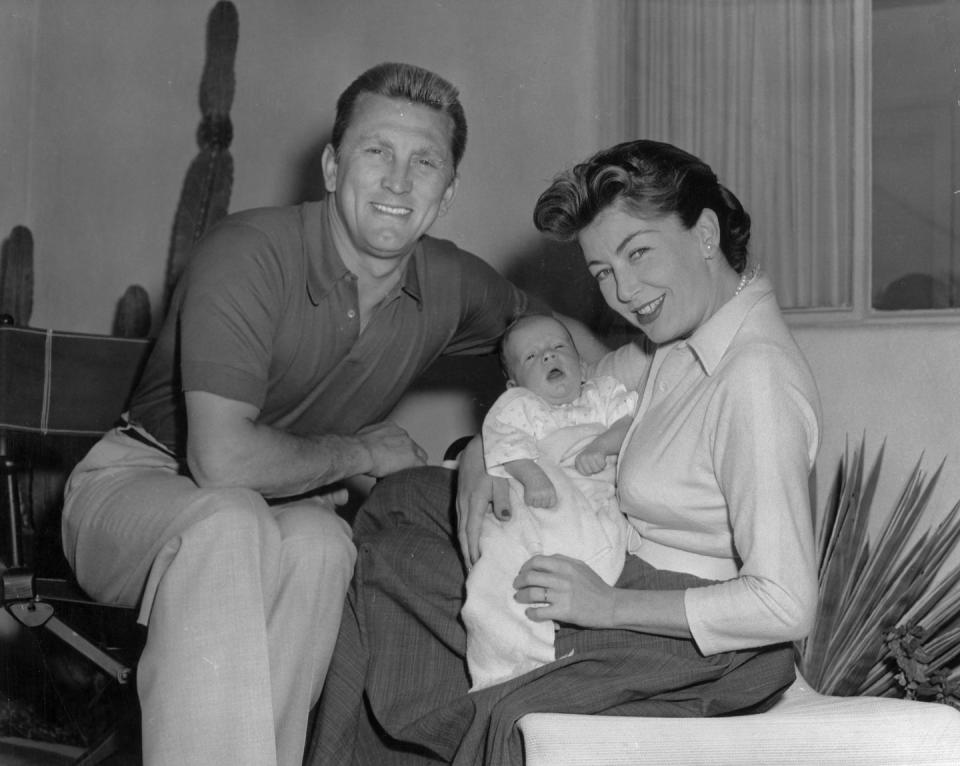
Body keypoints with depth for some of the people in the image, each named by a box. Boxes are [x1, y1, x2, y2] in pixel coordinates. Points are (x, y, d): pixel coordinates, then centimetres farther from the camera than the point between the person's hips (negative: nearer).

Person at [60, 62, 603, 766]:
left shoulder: (452, 282, -6)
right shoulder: (250, 254, -24)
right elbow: (223, 459, -32)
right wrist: (363, 453, -17)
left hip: (280, 512, 4)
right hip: (144, 485, -4)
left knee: (321, 544, -31)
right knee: (230, 522, -38)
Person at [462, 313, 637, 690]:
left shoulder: (604, 394, 30)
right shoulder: (514, 405, 21)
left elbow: (632, 421, 14)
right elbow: (506, 441, 2)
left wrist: (602, 446, -6)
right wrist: (532, 476, -18)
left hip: (597, 500, 1)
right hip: (533, 504, -1)